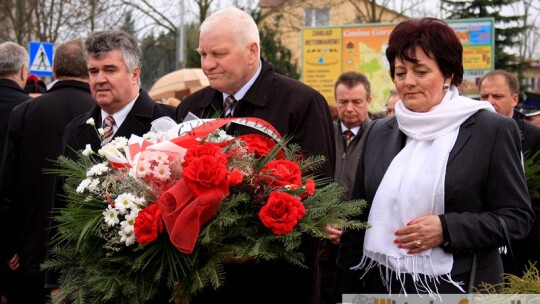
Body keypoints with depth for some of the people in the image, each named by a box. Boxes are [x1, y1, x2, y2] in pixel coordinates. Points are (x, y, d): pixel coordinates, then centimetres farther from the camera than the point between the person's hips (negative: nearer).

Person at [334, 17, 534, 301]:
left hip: (456, 289, -4)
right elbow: (358, 218, 12)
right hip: (379, 286, 4)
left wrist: (446, 229, -18)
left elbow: (517, 216, -6)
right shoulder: (379, 132, 8)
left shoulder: (493, 130, -6)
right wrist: (345, 293, 10)